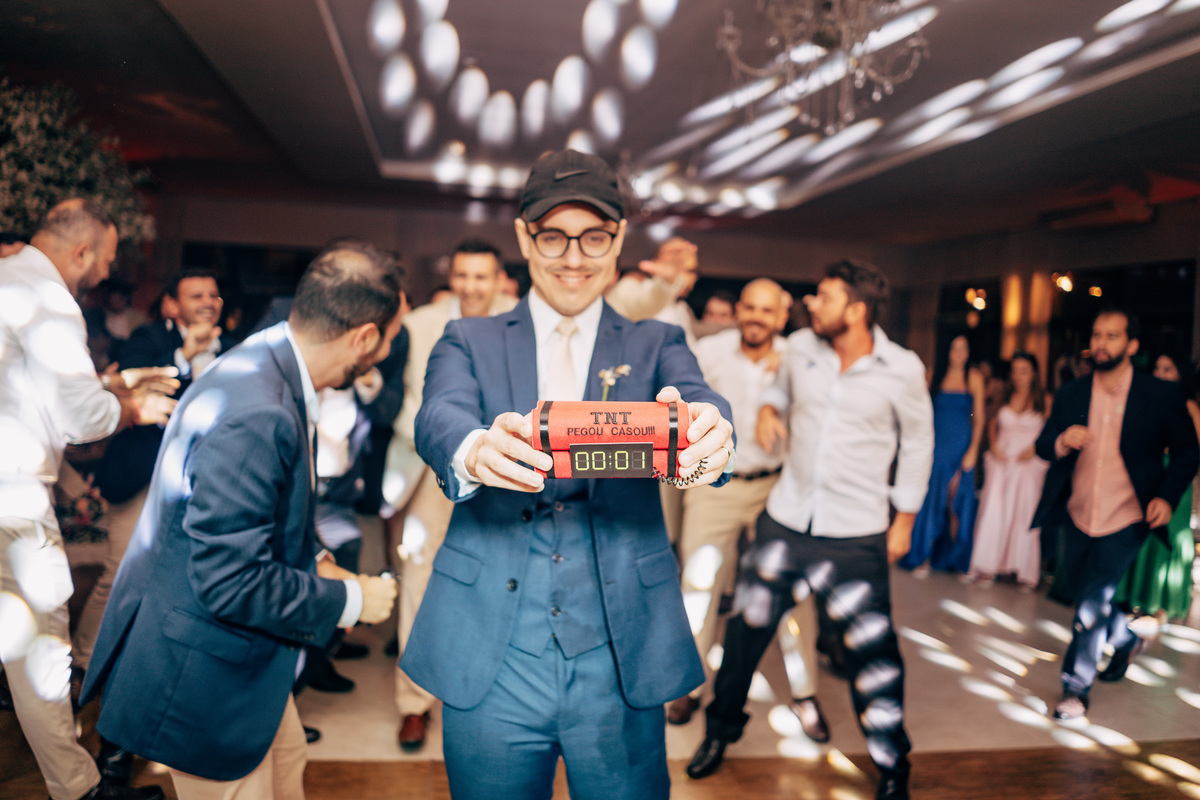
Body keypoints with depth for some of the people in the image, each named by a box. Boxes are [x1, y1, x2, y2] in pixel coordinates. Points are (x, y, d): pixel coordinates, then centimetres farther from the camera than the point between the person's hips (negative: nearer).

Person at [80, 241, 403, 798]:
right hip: (201, 674, -9)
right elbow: (230, 584, -30)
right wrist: (348, 599, -18)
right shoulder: (255, 418, -34)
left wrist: (312, 568, 6)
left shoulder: (264, 367, -1)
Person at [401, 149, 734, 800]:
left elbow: (698, 399, -14)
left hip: (620, 663, 0)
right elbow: (438, 416, -14)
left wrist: (709, 434, -39)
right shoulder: (469, 341, 6)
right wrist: (475, 450, -39)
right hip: (491, 663, 0)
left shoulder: (654, 345, 7)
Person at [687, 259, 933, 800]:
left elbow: (918, 442, 4)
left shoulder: (902, 369, -8)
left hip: (856, 536, -3)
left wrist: (905, 518, 4)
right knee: (746, 628, 12)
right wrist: (768, 409, -3)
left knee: (870, 650, 3)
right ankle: (721, 728, 38)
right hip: (785, 520, 3)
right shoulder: (800, 347, -1)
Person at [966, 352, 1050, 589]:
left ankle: (1026, 572, 12)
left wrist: (1034, 448, -12)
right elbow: (992, 425, 16)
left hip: (1028, 464, -2)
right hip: (1001, 461, 2)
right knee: (993, 512, -1)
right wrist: (994, 446, 1)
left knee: (1025, 515, 0)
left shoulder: (1042, 401, 0)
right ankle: (987, 567, 6)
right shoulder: (1004, 397, 8)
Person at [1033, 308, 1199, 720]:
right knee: (1092, 598, 19)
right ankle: (1126, 640, 51)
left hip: (1125, 522, -4)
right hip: (1077, 519, 4)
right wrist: (1061, 442, -20)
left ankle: (1075, 688, 9)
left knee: (1091, 602, -9)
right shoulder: (1071, 394, 0)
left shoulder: (1162, 395, -7)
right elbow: (1042, 446, 3)